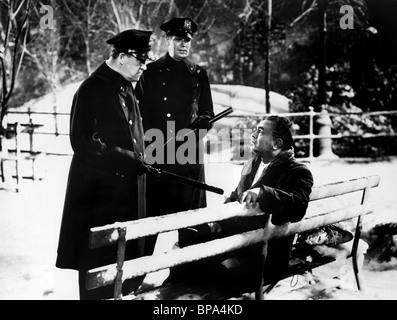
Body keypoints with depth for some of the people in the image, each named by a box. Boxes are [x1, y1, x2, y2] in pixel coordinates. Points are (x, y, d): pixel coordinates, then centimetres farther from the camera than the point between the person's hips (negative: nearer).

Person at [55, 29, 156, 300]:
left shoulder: (127, 89, 12)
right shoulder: (92, 90, -14)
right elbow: (84, 143, -20)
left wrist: (139, 160, 9)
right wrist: (129, 160, -22)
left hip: (128, 189, 8)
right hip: (101, 190, -8)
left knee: (127, 256, 16)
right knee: (100, 258, 2)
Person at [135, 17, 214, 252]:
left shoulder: (199, 74, 11)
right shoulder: (150, 73, 5)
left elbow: (208, 113, 13)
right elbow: (139, 113, 3)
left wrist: (200, 123, -9)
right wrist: (147, 146, -7)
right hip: (155, 154, -2)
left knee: (191, 212, 6)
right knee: (150, 215, 1)